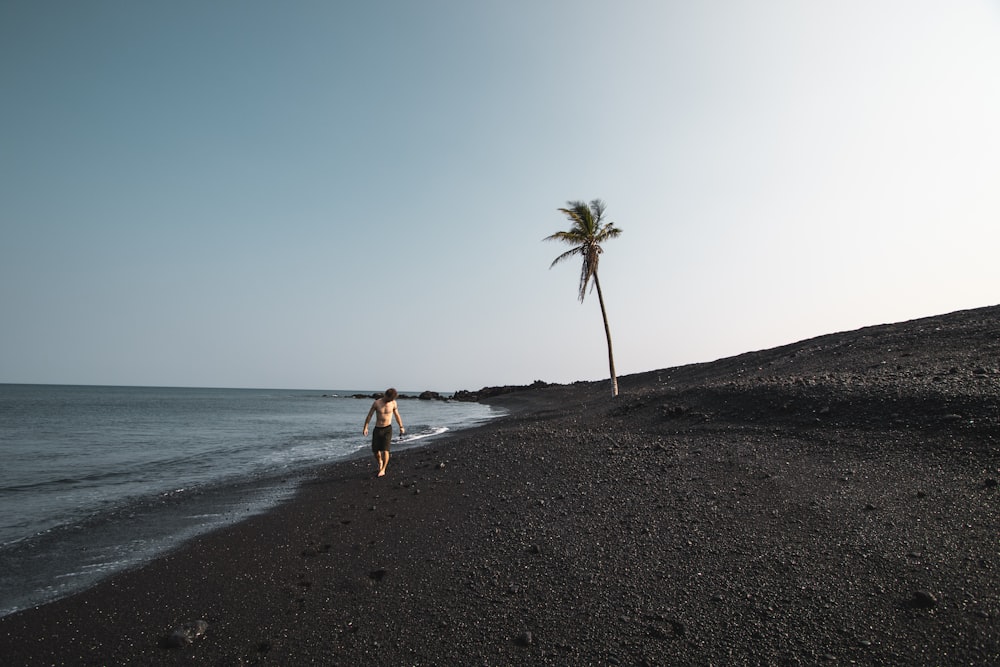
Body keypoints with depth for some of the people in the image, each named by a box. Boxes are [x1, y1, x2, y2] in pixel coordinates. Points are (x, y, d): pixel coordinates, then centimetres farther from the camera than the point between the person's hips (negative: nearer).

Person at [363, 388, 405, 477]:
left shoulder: (393, 403, -3)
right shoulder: (376, 403, -8)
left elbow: (397, 415, 10)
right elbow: (369, 415, -3)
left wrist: (401, 427, 15)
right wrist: (365, 427, -11)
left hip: (388, 429, -1)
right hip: (377, 429, 1)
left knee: (385, 449, -11)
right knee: (375, 450, 4)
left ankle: (383, 470, -1)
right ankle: (379, 461, 35)